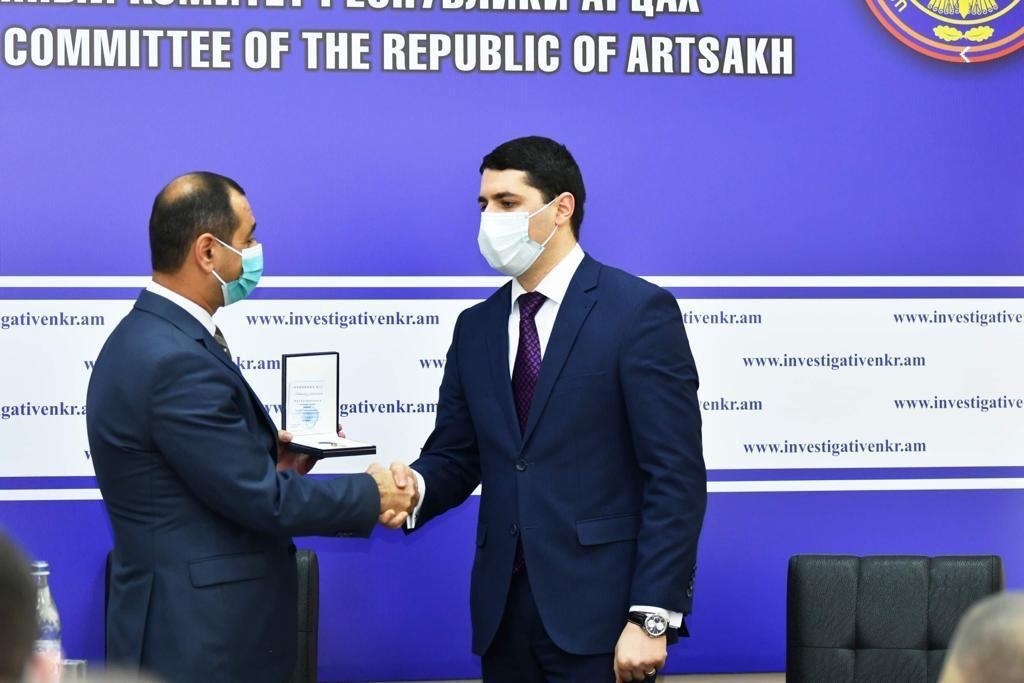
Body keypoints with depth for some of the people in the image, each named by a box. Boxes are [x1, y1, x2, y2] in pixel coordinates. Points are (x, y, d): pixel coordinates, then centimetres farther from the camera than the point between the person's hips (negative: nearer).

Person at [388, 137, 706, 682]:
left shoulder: (639, 311, -6)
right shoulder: (477, 327, 13)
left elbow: (676, 475, -10)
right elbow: (456, 455, 14)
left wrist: (652, 617, -16)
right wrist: (417, 485, -10)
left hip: (598, 610, -5)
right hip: (505, 609, 6)